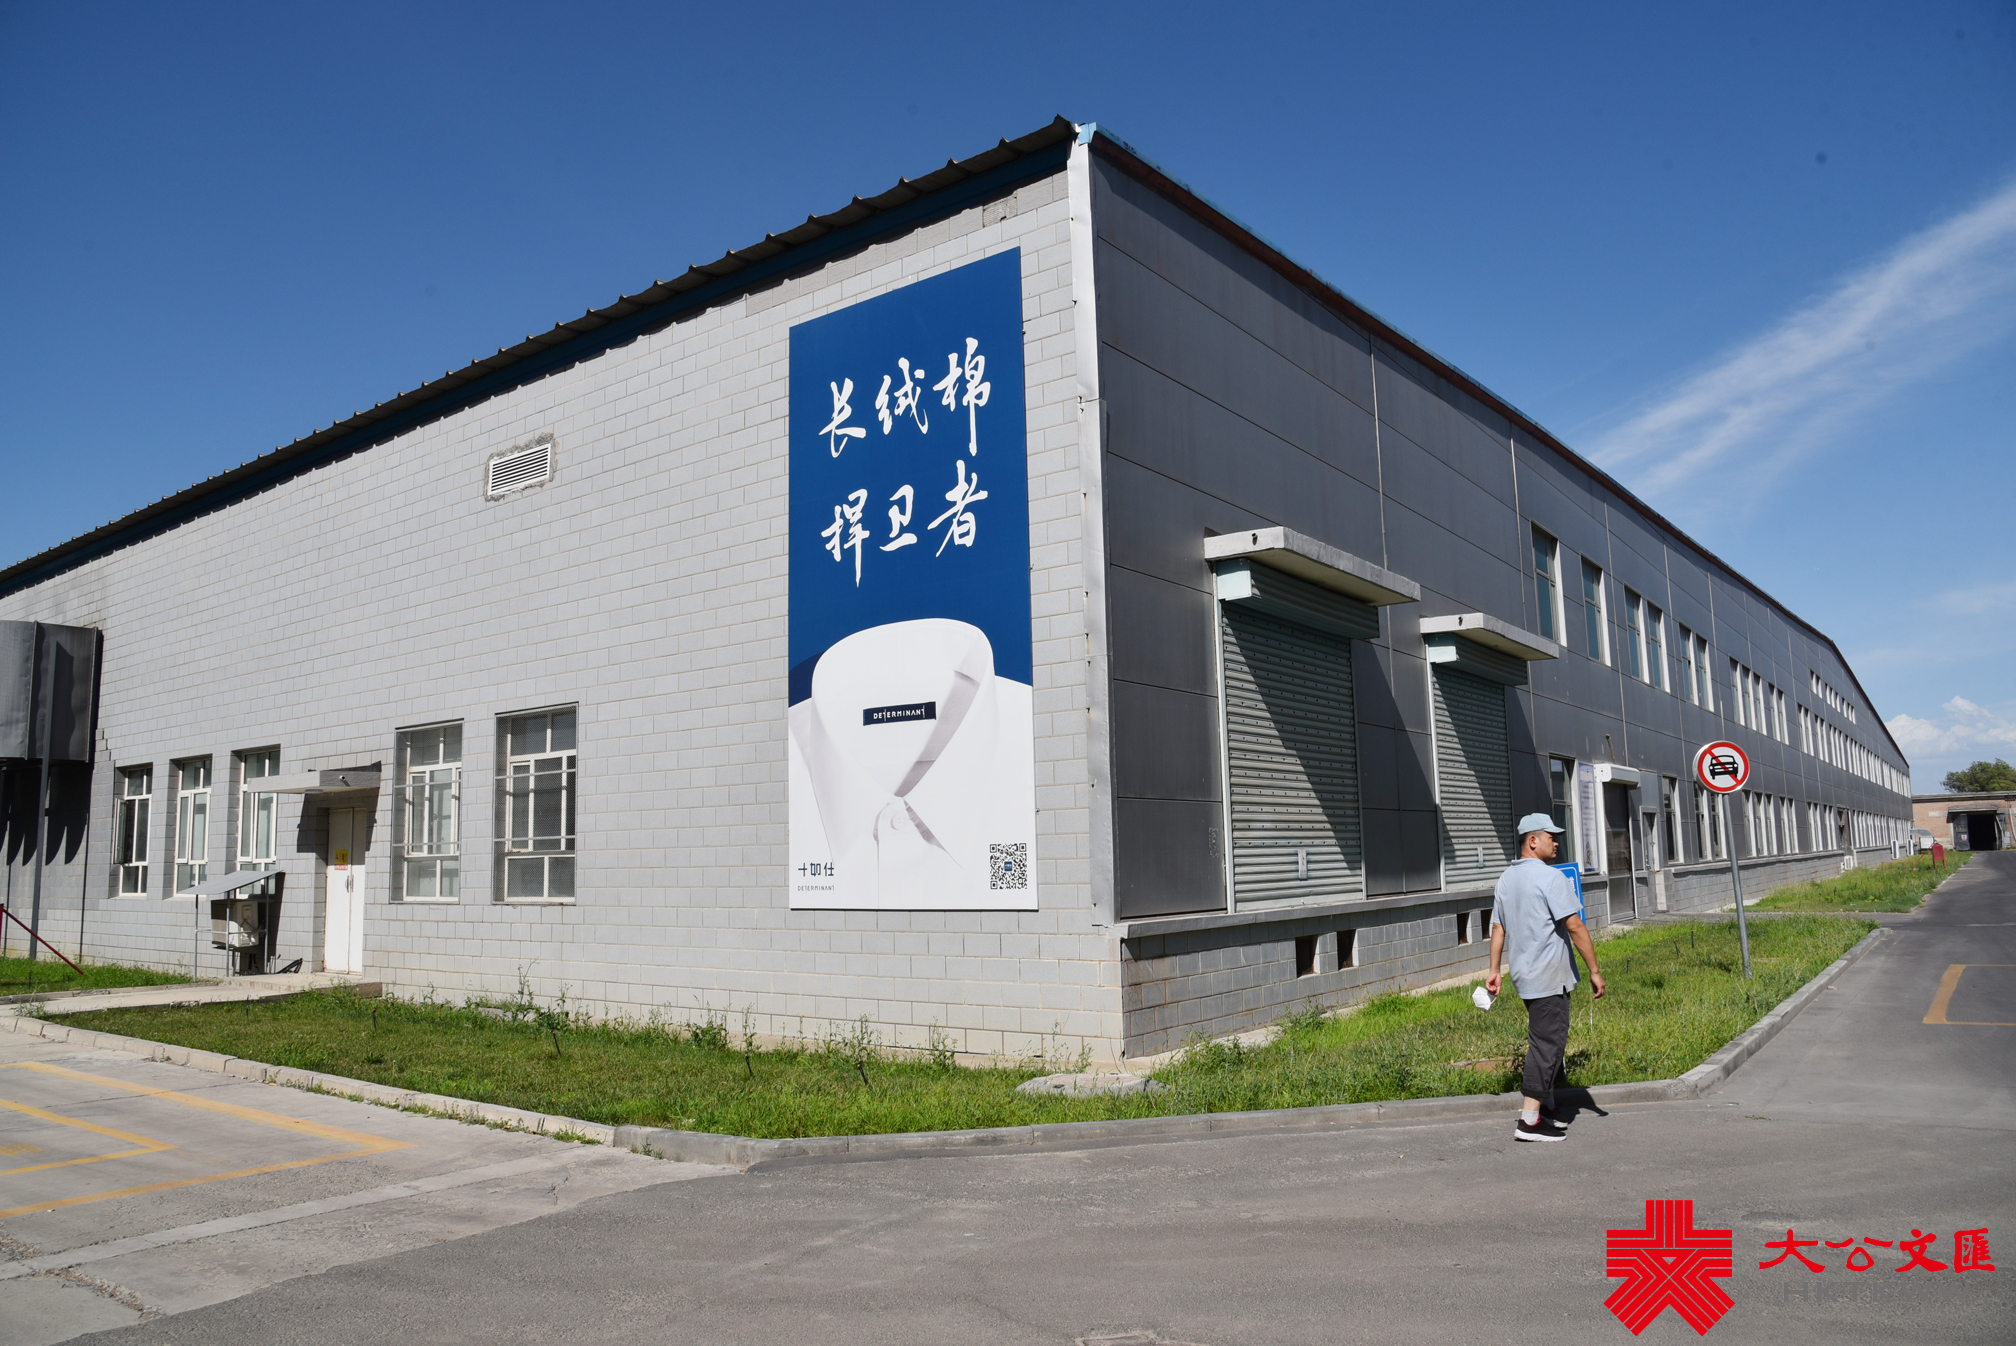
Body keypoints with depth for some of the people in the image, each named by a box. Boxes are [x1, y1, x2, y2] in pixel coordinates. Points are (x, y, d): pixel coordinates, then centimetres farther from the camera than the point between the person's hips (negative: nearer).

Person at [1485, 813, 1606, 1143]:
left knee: (1546, 1039, 19)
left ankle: (1544, 1107, 26)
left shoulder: (1506, 878, 12)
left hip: (1524, 973, 9)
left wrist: (1494, 970, 19)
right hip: (1549, 975, -9)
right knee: (1548, 1043, -5)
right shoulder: (1550, 877, -14)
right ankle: (1530, 1121, -5)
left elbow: (1498, 927, 15)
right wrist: (1594, 971, -13)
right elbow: (1574, 925, -17)